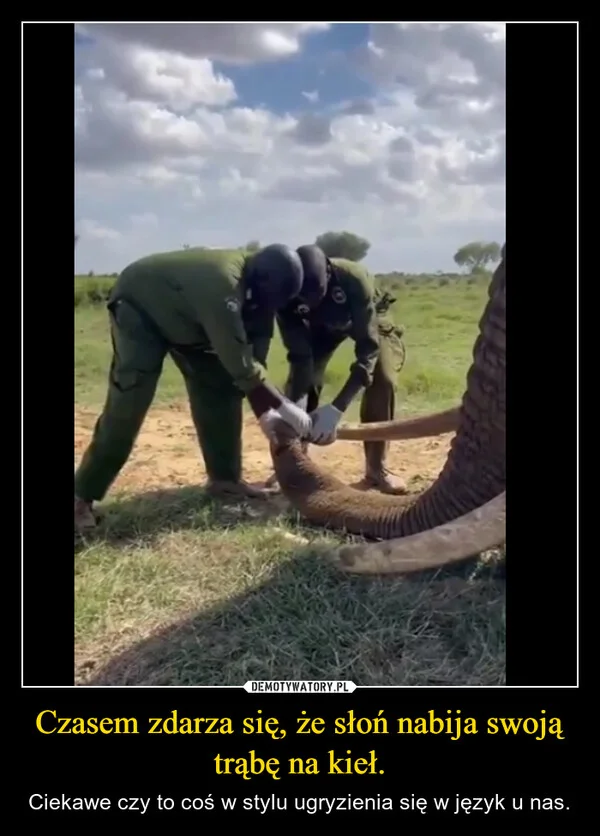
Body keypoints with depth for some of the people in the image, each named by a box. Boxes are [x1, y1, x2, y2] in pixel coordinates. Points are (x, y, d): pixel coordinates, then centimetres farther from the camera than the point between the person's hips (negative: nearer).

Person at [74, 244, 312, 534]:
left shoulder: (255, 286, -12)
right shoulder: (223, 284, -40)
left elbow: (253, 351, -10)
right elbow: (239, 362, -39)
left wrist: (264, 410, -18)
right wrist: (283, 406, -33)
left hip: (184, 317, 9)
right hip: (139, 307, -8)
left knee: (220, 386, 1)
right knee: (128, 403, -19)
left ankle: (224, 477, 11)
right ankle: (82, 496, -11)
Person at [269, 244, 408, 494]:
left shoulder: (354, 279, -44)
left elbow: (368, 347, -45)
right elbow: (299, 356, -30)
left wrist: (337, 407, -54)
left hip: (367, 319, -2)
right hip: (321, 326, 2)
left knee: (382, 379, -21)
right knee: (300, 382, -12)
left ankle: (376, 468, -6)